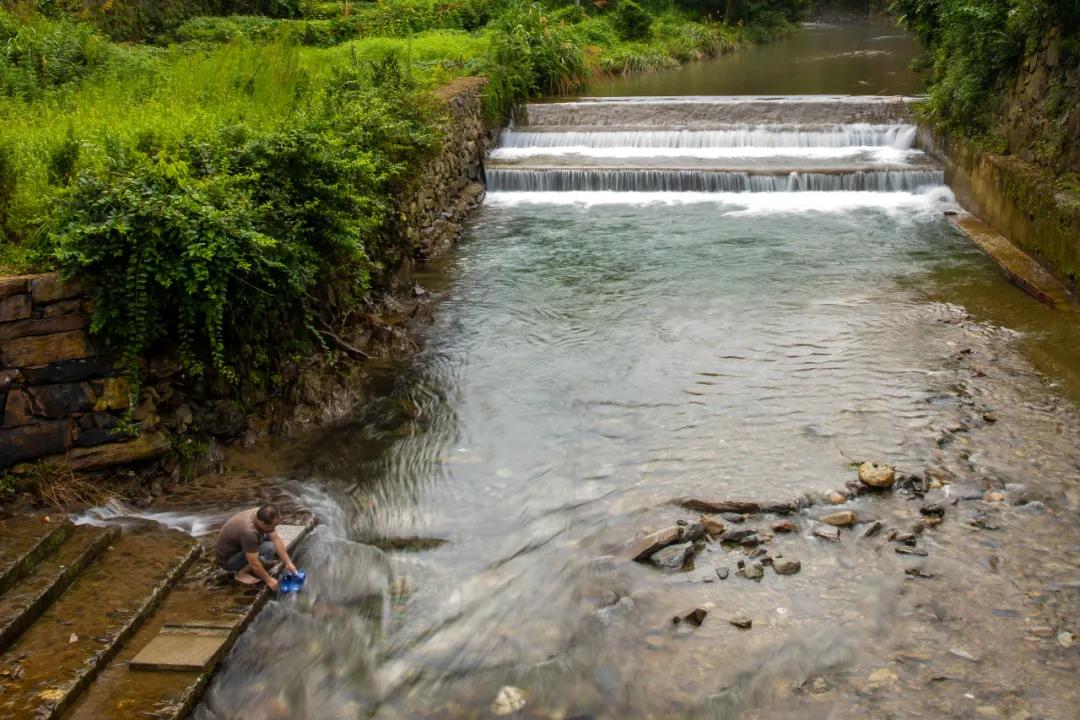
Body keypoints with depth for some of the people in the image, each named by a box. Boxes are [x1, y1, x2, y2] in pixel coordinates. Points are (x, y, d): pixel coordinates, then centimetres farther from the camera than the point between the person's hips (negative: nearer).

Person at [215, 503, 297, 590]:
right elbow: (254, 564, -29)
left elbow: (276, 539, -8)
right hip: (227, 560, -8)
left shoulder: (261, 515, -14)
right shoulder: (249, 531, -37)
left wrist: (288, 563, -11)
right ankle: (241, 573, -8)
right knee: (269, 548, -23)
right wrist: (268, 580, -18)